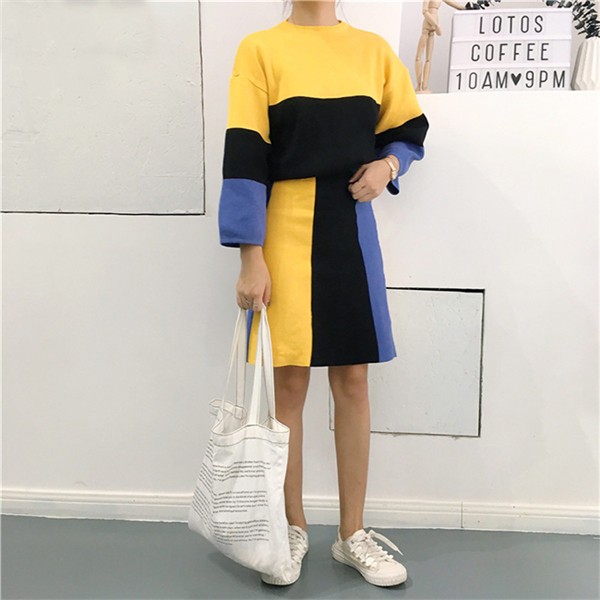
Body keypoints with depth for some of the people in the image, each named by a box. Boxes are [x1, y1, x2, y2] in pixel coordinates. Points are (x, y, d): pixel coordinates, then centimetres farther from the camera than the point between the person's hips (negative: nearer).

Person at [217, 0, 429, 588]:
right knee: (288, 382, 3)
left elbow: (409, 128, 19)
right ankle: (293, 528, 23)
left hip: (349, 229, 3)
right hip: (285, 229, -3)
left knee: (352, 381, 7)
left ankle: (352, 533, 22)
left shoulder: (373, 49, 9)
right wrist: (250, 258, -12)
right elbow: (244, 155, -7)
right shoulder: (260, 49, -1)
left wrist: (388, 165, -4)